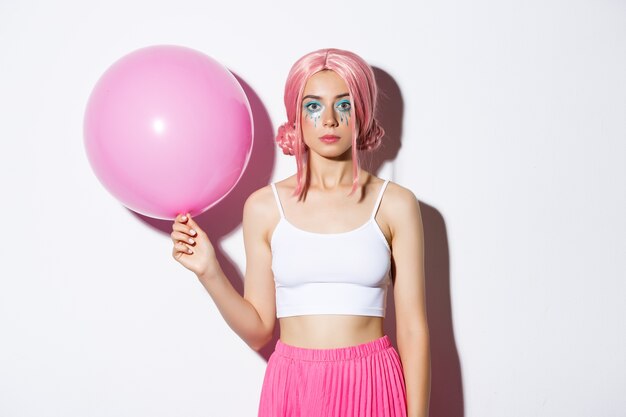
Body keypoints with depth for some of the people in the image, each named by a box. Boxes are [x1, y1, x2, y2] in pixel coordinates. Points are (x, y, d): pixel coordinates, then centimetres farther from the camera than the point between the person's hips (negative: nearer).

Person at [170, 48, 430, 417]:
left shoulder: (395, 205, -2)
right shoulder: (264, 207, 0)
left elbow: (413, 329, -3)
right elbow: (259, 331, 2)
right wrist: (210, 273, -11)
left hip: (371, 387, 0)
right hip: (293, 387, 1)